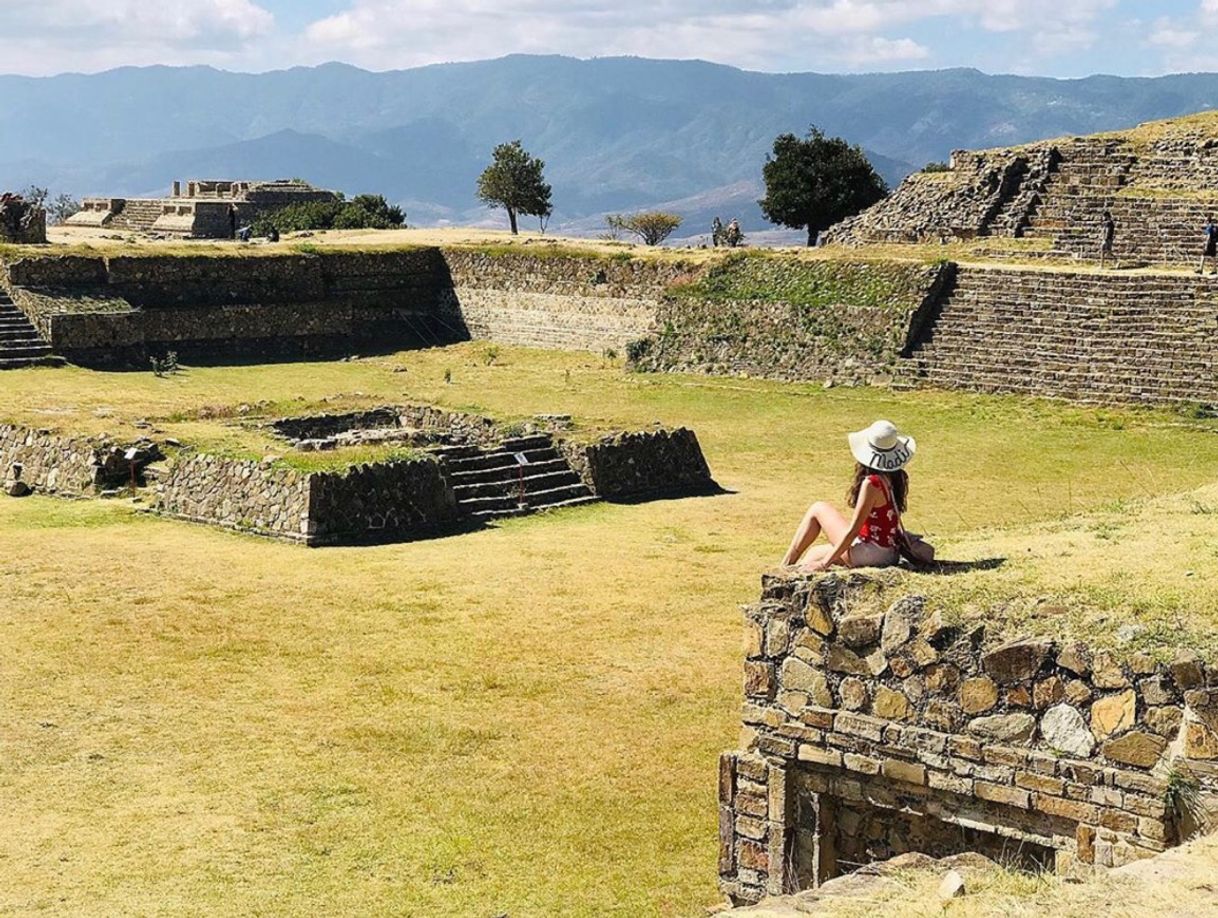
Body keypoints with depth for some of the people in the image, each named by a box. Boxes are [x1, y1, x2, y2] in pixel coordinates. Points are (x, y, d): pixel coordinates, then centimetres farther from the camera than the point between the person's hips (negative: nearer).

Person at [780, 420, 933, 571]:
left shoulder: (872, 483, -22)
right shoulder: (898, 478, 0)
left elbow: (854, 530, -19)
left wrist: (824, 563, -15)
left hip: (866, 552, -8)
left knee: (818, 509, 9)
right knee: (814, 554, 25)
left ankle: (786, 566, 15)